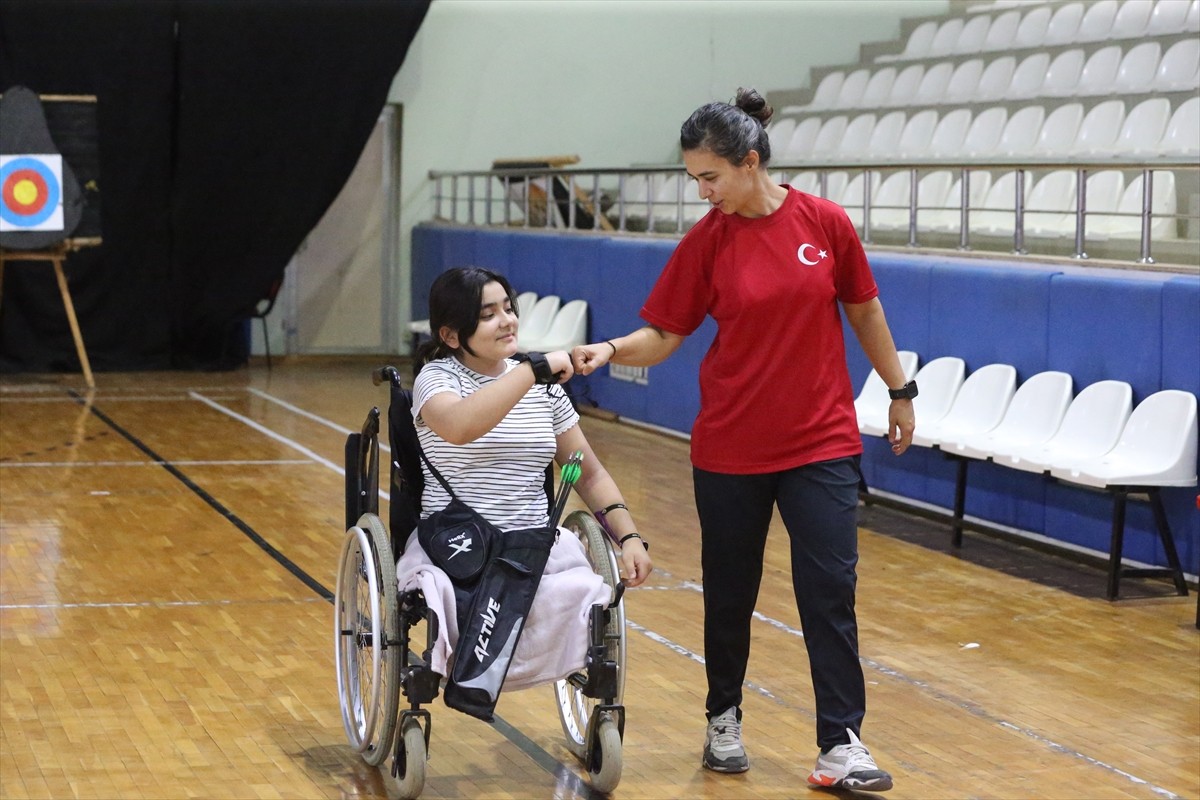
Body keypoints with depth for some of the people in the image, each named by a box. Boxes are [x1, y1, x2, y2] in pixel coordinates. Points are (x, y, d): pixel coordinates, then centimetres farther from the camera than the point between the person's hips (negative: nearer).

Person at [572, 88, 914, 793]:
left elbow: (864, 311, 6)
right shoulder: (706, 242, -4)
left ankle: (843, 741, 3)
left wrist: (900, 391, 11)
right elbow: (664, 336, -2)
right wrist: (610, 350, -21)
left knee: (830, 589, -3)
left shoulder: (825, 223, -5)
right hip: (729, 447, 1)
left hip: (821, 442, -1)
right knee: (730, 593, 11)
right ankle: (725, 720, 29)